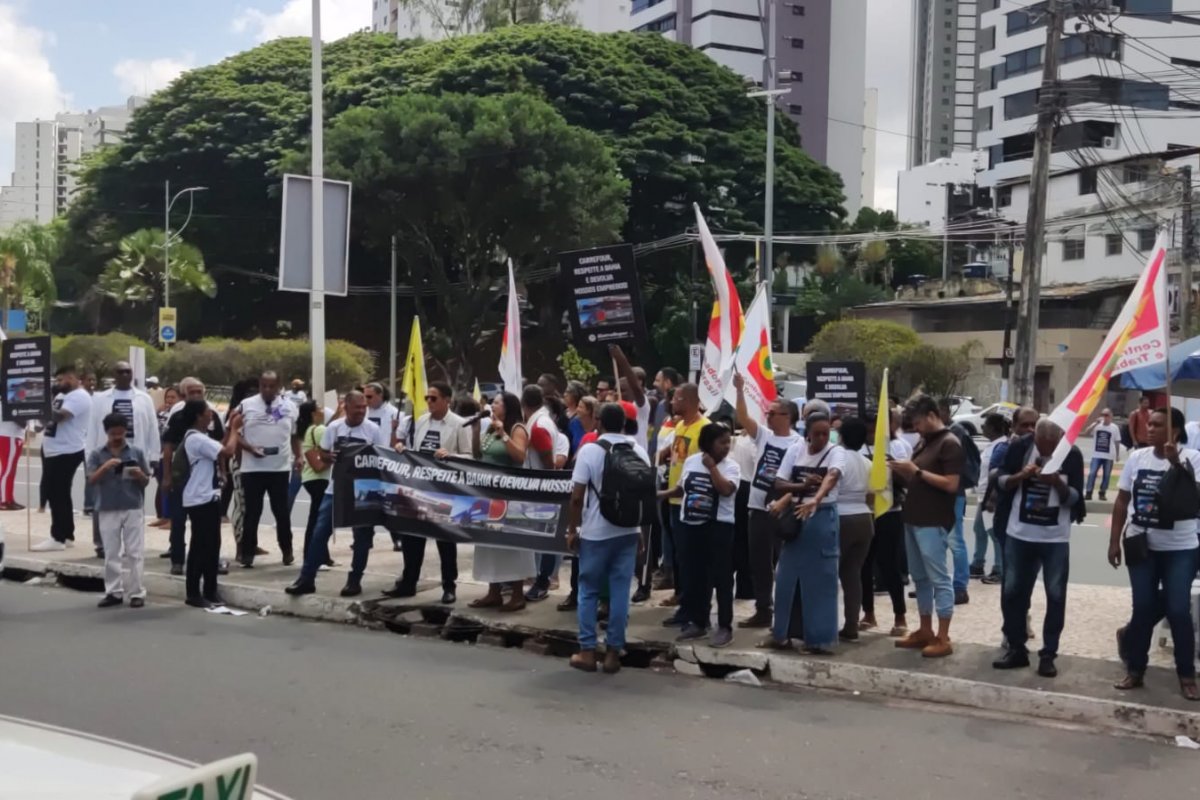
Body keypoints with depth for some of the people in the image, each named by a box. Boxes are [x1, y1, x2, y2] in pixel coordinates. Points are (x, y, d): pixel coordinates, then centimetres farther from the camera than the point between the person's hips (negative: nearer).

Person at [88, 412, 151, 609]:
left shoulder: (136, 452, 3)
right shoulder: (97, 454, 2)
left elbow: (146, 481, 7)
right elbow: (91, 480, -6)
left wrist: (139, 475, -15)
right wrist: (105, 466, -21)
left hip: (133, 509, 0)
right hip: (108, 510, 1)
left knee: (135, 553, 1)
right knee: (111, 554, 7)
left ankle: (137, 593, 7)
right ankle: (114, 592, 15)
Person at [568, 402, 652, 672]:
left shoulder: (589, 450, -9)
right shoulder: (639, 451, 4)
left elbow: (577, 496, -11)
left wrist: (572, 529, -2)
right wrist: (641, 528, 16)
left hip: (595, 532, -3)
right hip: (628, 532, 3)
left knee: (589, 591, 7)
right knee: (620, 592, 5)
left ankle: (587, 651, 8)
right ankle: (613, 652, 7)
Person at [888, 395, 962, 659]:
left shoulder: (949, 443, -11)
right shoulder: (923, 442, 16)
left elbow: (951, 484, -19)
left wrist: (916, 470, -17)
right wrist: (904, 472, 1)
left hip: (933, 523, -9)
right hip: (913, 519, 9)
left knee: (938, 578, -4)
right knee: (920, 578, 13)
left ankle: (943, 639, -1)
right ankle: (925, 632, 22)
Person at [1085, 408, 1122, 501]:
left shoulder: (1114, 428, 2)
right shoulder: (1097, 425, 1)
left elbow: (1117, 442, 8)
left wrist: (1118, 454, 8)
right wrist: (1096, 423, -20)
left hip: (1109, 456, 1)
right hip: (1096, 455, -1)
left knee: (1106, 475, 6)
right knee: (1092, 473, -8)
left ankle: (1102, 493, 16)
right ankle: (1088, 493, -7)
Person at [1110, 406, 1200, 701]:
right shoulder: (1137, 457, 1)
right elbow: (1121, 502, 6)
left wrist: (1176, 462, -27)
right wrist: (1114, 541, 4)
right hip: (1142, 545, 3)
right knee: (1143, 608, 7)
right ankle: (1135, 670, 21)